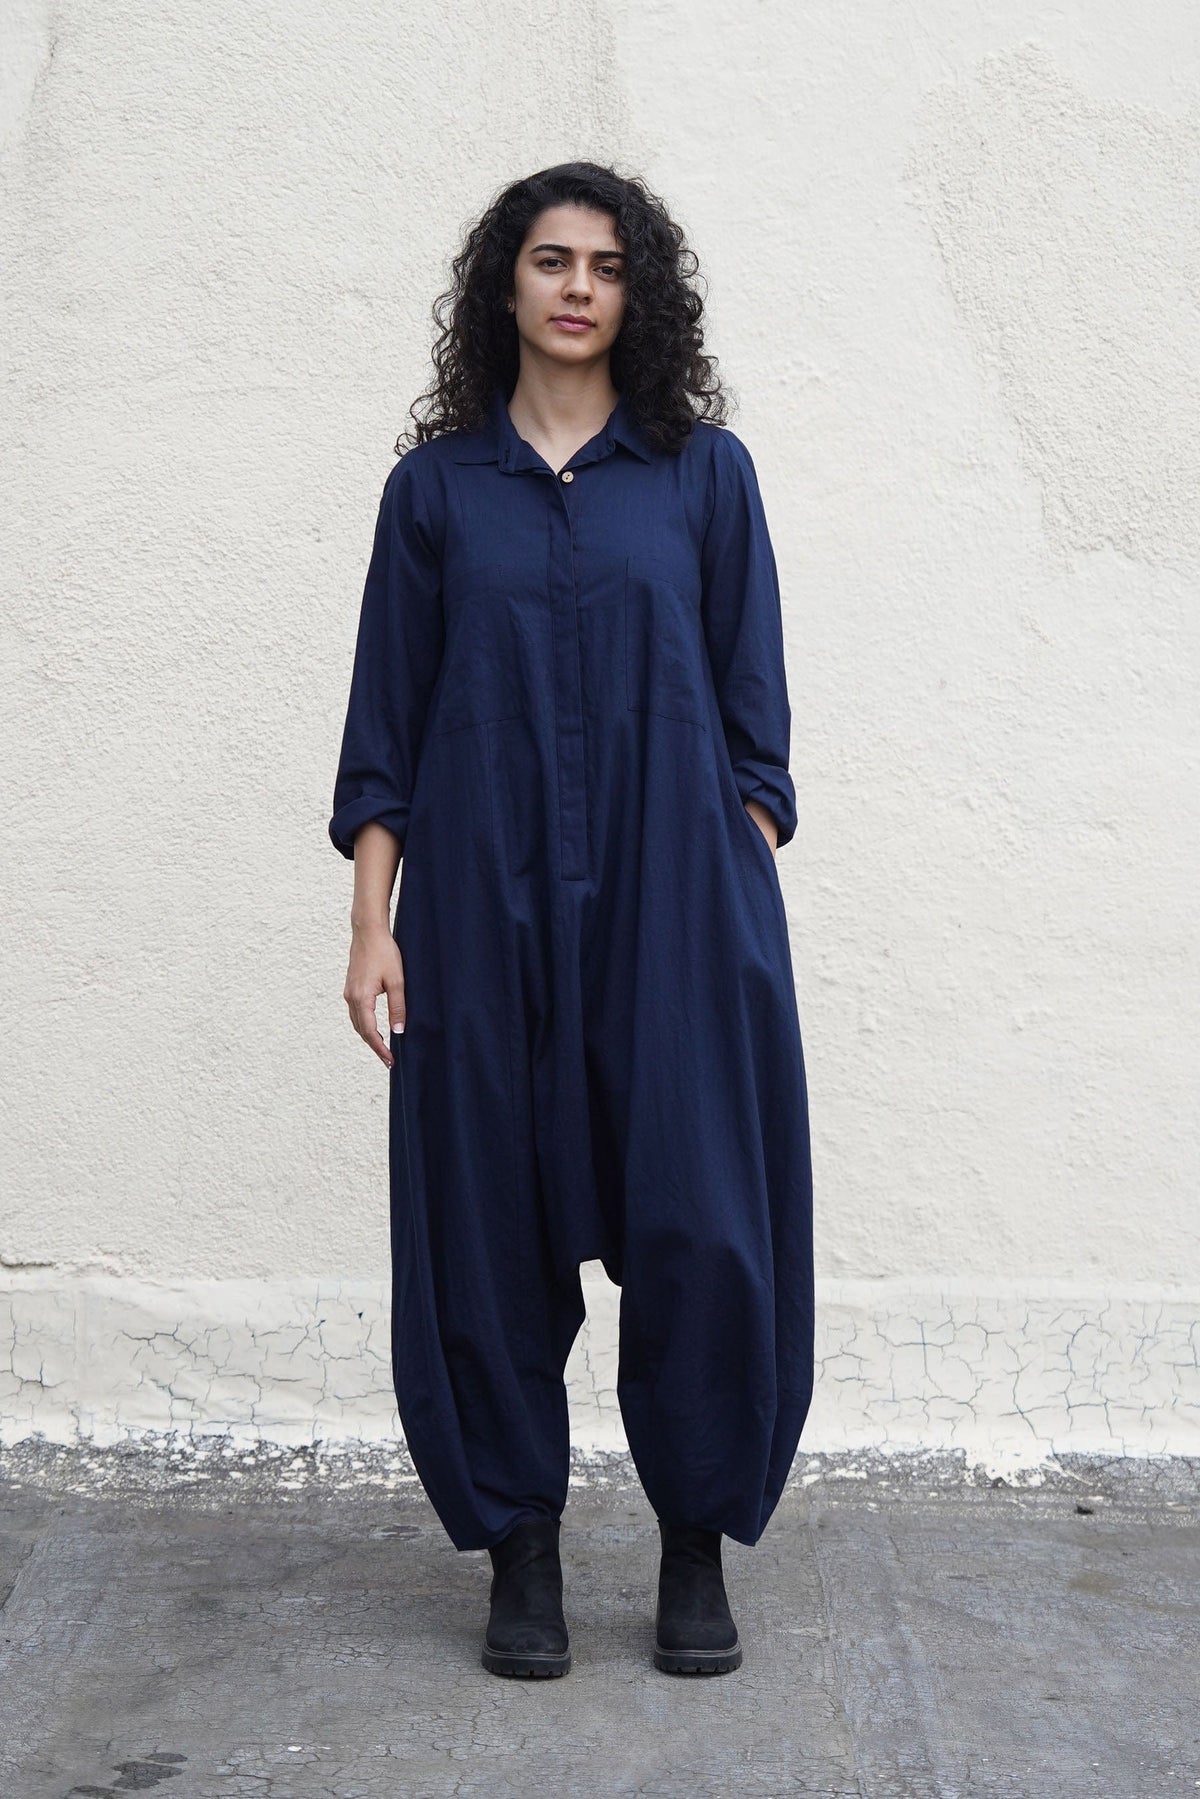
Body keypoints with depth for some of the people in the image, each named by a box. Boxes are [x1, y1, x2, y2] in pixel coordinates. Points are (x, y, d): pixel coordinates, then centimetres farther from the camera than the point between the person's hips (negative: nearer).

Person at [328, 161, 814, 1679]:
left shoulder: (705, 472, 8)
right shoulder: (437, 484, 9)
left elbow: (751, 709, 7)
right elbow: (387, 717, 8)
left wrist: (748, 909, -1)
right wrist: (372, 922, 0)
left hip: (674, 899, 0)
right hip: (483, 903, 1)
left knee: (699, 1225, -3)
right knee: (494, 1225, 3)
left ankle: (696, 1545, 14)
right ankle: (520, 1548, 16)